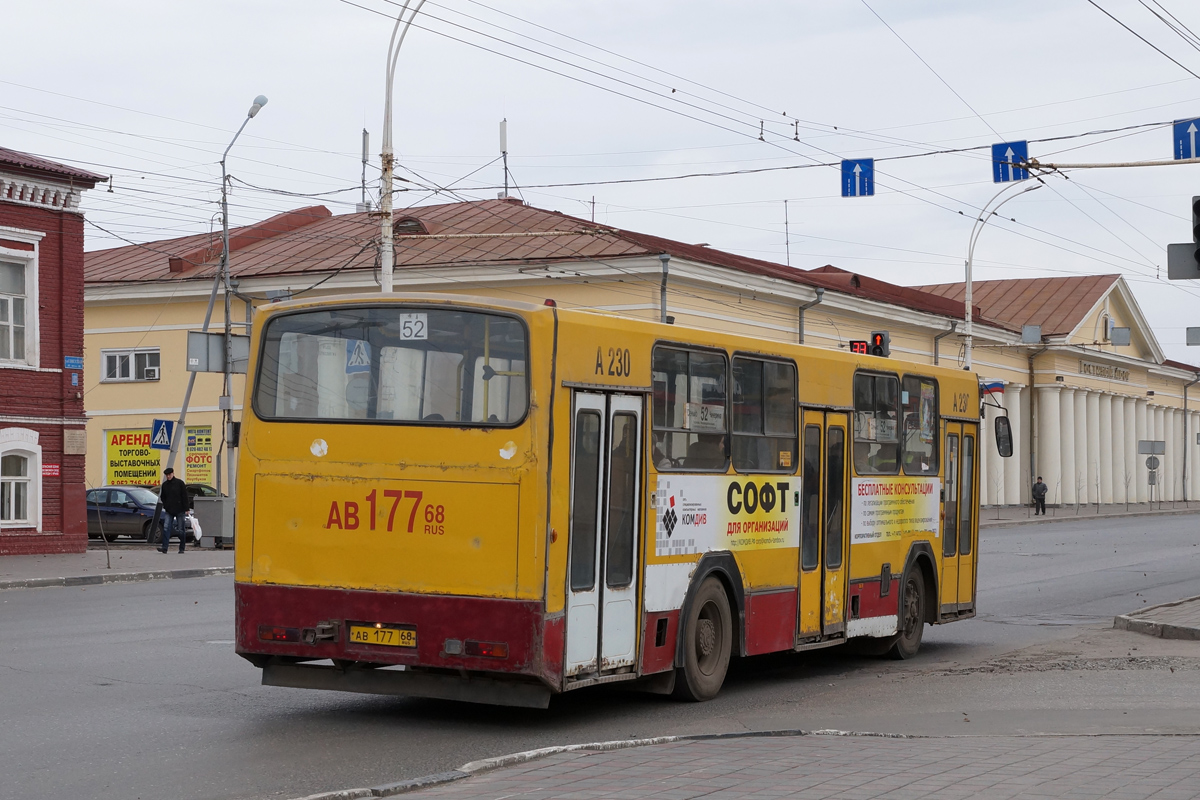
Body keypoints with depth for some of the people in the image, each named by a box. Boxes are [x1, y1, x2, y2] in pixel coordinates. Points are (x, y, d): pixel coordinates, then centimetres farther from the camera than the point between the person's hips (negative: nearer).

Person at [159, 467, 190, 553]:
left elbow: (184, 496, -3)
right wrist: (165, 505, 3)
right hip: (169, 511, 3)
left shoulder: (179, 483, -2)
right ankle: (165, 547, -15)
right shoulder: (165, 485, 8)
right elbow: (162, 497, 20)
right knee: (166, 528, -11)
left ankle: (181, 548, 10)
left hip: (179, 510, -3)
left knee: (181, 530, 1)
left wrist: (186, 509, -8)